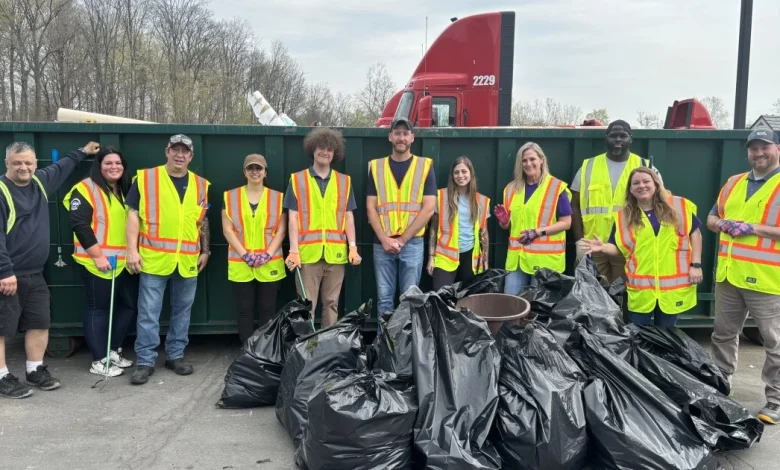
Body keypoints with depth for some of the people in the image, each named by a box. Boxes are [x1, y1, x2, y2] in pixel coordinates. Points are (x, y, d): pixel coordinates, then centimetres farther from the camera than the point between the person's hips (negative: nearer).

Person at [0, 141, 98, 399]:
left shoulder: (40, 181, 10)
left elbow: (61, 167, 33)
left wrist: (82, 152, 42)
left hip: (35, 274, 8)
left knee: (40, 323, 13)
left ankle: (36, 370, 26)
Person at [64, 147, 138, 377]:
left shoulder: (125, 190, 15)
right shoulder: (85, 189, -9)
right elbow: (79, 224, -16)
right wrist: (97, 255, -19)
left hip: (124, 261, 8)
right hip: (98, 262, -7)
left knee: (129, 305, 10)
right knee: (98, 308, 1)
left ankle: (114, 350, 27)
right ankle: (99, 361, 10)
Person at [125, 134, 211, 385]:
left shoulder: (200, 184, 10)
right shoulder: (145, 178, -1)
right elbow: (133, 215, -2)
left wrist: (205, 251, 11)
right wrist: (132, 249, -9)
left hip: (188, 260, 4)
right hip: (154, 258, -3)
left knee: (182, 310, 12)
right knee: (148, 312, 0)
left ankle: (175, 355, 25)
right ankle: (145, 361, 10)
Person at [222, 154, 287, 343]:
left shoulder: (277, 198, 6)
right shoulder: (230, 197, 6)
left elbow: (281, 230, 3)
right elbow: (227, 230, 0)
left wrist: (268, 255, -10)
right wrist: (245, 254, -11)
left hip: (270, 265, 0)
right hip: (240, 266, 0)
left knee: (268, 311, 4)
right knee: (245, 311, 5)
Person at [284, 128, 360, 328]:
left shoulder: (344, 181, 11)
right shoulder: (297, 180, 5)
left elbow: (348, 216, 10)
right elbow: (293, 217, 1)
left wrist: (353, 247, -1)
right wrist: (294, 250, -8)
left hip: (336, 253, 2)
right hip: (308, 252, -2)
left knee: (331, 304, 9)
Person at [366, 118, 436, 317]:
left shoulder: (425, 166, 2)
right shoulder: (376, 166, 7)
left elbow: (428, 208, -4)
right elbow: (370, 207, 4)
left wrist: (402, 239, -9)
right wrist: (384, 239, -9)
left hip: (412, 243, -1)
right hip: (381, 243, 1)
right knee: (384, 298, 7)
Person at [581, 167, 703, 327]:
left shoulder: (678, 206, 2)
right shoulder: (624, 216, 3)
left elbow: (695, 233, 6)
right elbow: (618, 249, 5)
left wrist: (696, 264, -1)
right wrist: (603, 247, -16)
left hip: (673, 284, 0)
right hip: (641, 288, 0)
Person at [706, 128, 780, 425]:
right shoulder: (733, 183, 13)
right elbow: (712, 218, 20)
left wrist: (754, 228, -19)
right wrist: (723, 224, -2)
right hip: (728, 274, 6)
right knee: (723, 335, 16)